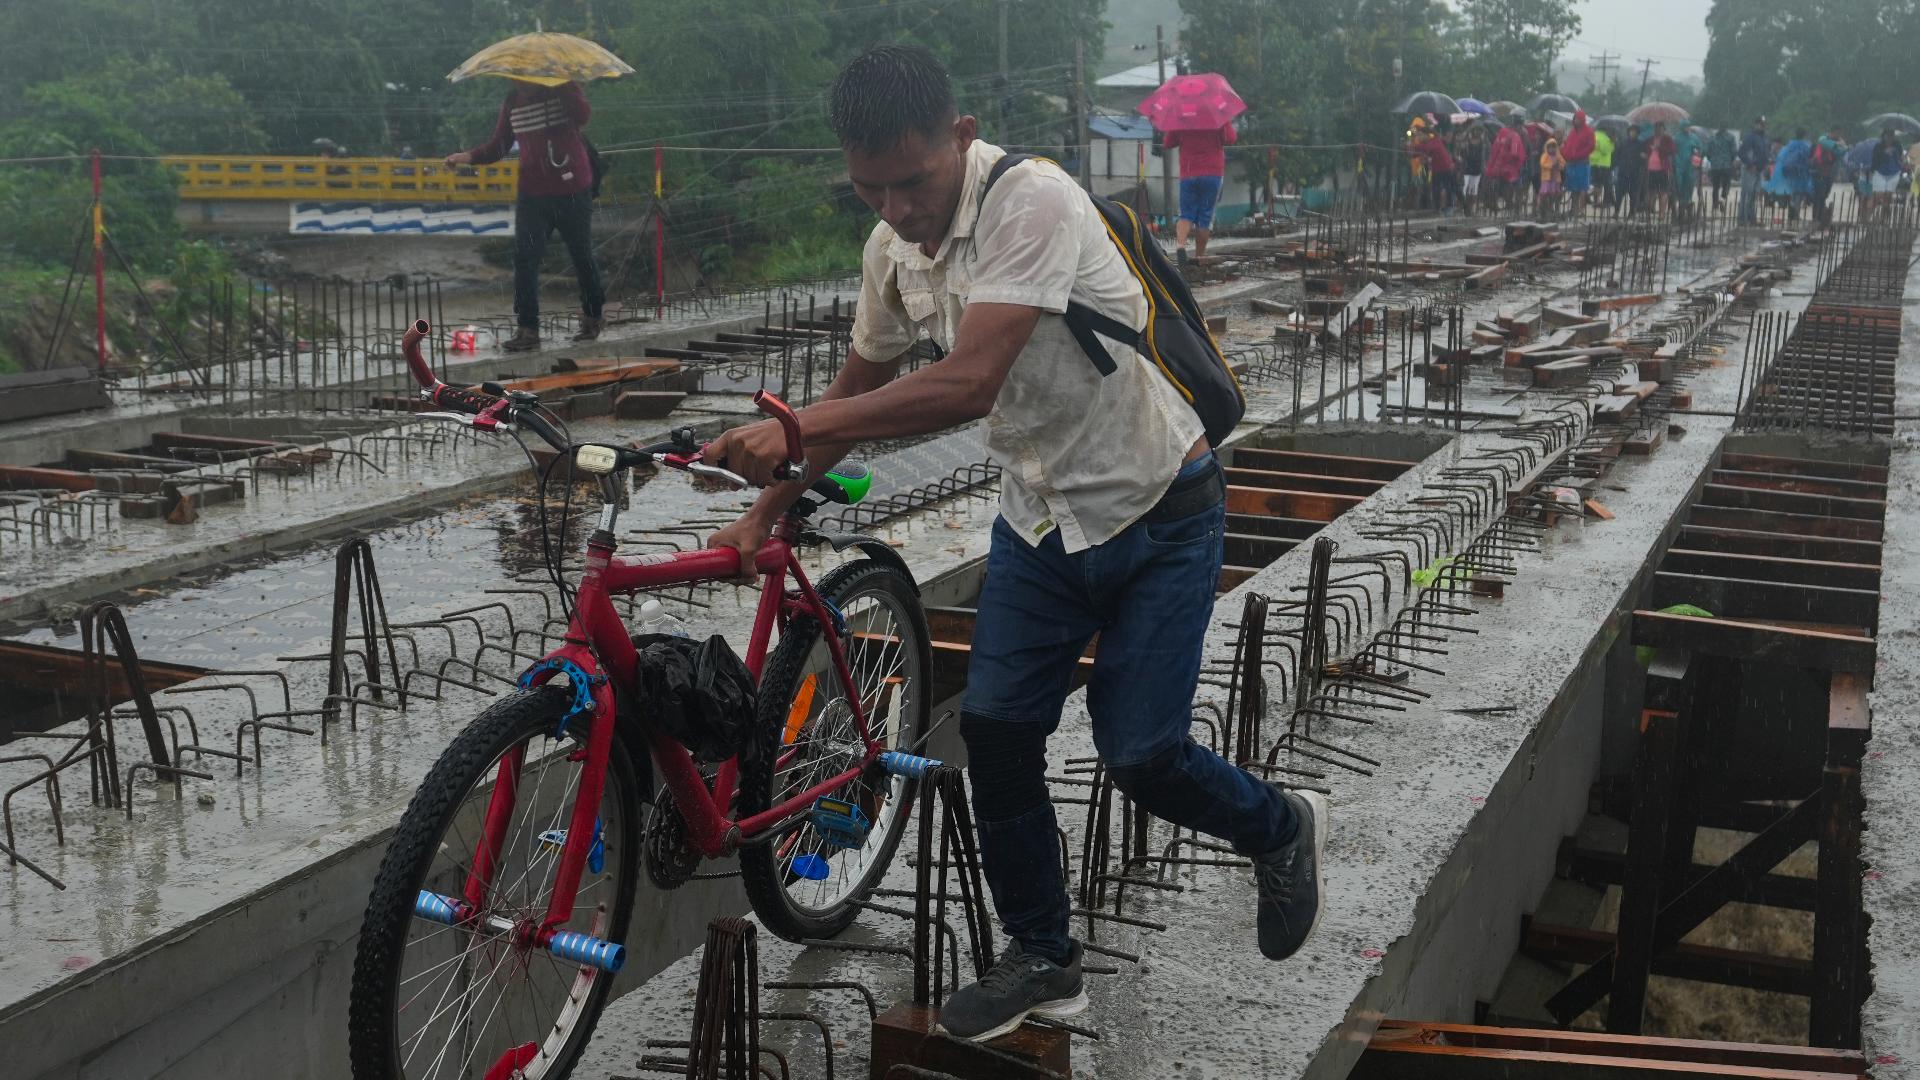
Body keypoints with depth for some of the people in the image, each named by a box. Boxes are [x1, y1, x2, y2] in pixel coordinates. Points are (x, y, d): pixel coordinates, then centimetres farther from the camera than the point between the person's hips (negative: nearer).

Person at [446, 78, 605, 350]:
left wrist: (560, 86, -29)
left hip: (573, 193, -3)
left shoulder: (565, 89, -5)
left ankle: (593, 317, 28)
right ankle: (528, 330, -6)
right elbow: (499, 145, 8)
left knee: (582, 256, 9)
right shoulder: (513, 101, 7)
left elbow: (583, 115, -26)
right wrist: (468, 156, -7)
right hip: (532, 194, 3)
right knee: (524, 260, -8)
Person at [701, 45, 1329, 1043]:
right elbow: (861, 385, 12)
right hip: (1040, 520, 7)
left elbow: (969, 385, -37)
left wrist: (795, 428, -39)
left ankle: (1281, 828, 27)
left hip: (1159, 515, -6)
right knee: (994, 730, 1)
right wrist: (767, 512, 9)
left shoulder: (1032, 202, -28)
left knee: (1140, 754, -6)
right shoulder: (892, 247, -3)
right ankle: (1042, 961, 20)